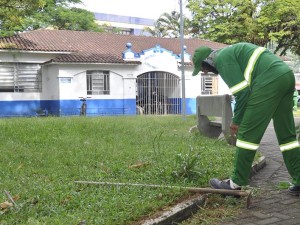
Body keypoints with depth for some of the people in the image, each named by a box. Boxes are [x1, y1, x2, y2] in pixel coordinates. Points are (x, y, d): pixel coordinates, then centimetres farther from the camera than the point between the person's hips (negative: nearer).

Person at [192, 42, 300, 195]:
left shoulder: (222, 58, -2)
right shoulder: (232, 52, 28)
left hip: (270, 80, -10)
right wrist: (239, 119, 23)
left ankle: (236, 183, 4)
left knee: (248, 133, -3)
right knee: (286, 134, 13)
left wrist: (237, 121, 1)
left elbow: (242, 91, -10)